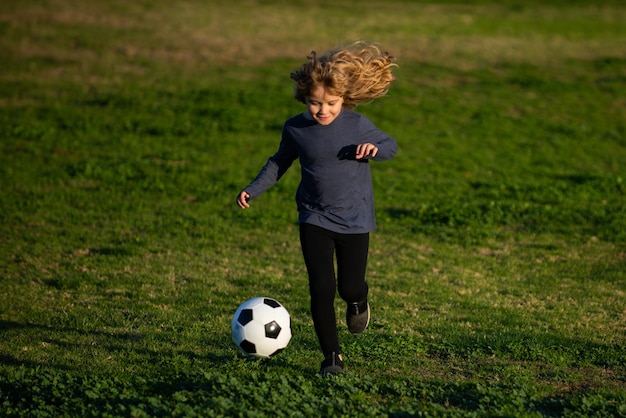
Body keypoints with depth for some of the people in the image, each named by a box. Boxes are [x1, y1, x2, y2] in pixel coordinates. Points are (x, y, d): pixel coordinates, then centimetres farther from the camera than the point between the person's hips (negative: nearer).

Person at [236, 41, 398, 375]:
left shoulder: (357, 126, -9)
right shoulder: (295, 129, -4)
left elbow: (390, 146, 4)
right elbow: (280, 161, 13)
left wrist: (375, 149, -19)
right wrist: (254, 189, 4)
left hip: (354, 220, -1)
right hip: (315, 220, 1)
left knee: (349, 287, 5)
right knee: (321, 288, -8)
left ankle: (358, 302, 45)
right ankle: (331, 356, 3)